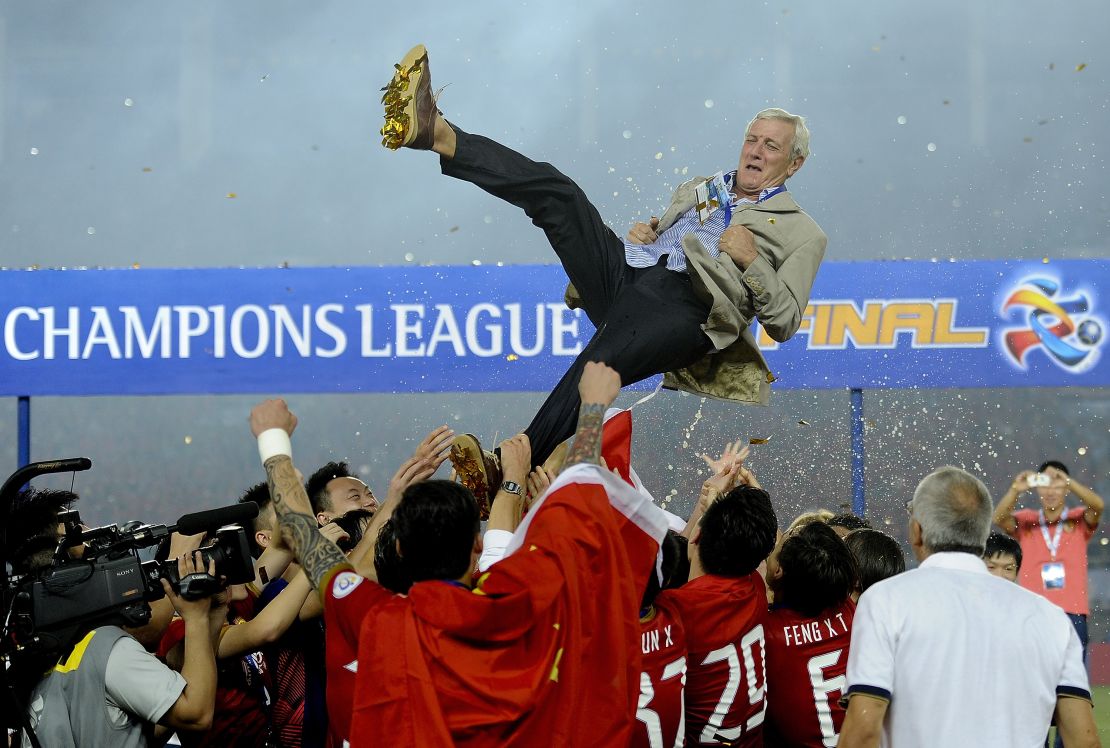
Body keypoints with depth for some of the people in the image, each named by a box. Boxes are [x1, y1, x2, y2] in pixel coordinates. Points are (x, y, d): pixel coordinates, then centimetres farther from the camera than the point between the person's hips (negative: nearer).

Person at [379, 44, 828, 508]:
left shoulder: (801, 234, 18)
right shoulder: (698, 190, 35)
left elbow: (784, 323, 8)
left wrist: (752, 262, -6)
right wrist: (638, 235, 12)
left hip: (684, 308, -6)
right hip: (624, 273, 6)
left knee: (596, 368, -36)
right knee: (554, 191, -16)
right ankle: (438, 135, -30)